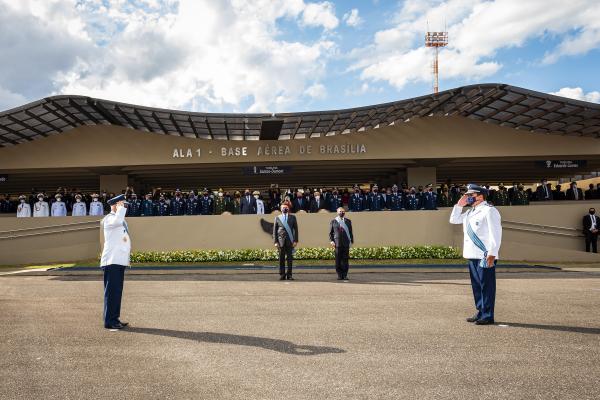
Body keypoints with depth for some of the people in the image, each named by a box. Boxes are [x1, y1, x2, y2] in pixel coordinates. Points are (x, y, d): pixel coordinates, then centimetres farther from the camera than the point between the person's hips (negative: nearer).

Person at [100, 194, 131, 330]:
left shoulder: (122, 220, 20)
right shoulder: (109, 218, -8)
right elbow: (117, 221, -34)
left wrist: (127, 259, 24)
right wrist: (121, 208, -18)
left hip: (120, 261, 9)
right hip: (112, 261, -9)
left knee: (117, 291, 11)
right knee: (112, 291, -7)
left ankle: (115, 319, 18)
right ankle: (109, 321, -3)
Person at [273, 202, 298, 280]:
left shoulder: (292, 217, 10)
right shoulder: (277, 218, 9)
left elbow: (295, 229, 7)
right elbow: (274, 230, 7)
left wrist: (295, 241, -2)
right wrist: (275, 241, -2)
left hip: (290, 241, 0)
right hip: (281, 241, 0)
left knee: (290, 258, 0)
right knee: (281, 259, 1)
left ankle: (289, 275, 5)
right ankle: (282, 275, 7)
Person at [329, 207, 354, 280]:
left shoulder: (348, 221, 15)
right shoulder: (333, 221, 9)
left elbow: (350, 232, 14)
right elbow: (330, 232, 8)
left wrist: (351, 241, 5)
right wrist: (331, 241, -4)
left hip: (346, 243, 1)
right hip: (337, 243, -1)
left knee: (345, 259, -2)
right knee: (338, 260, -2)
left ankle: (345, 275, 3)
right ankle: (339, 275, 5)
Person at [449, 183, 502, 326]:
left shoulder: (489, 211, -9)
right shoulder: (470, 212, 17)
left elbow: (495, 233, -15)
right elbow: (454, 220, 27)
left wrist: (492, 253, -20)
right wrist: (459, 205, 13)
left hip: (485, 256, -9)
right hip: (472, 255, 9)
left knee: (486, 286, -3)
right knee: (476, 285, 14)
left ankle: (487, 316, 3)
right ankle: (480, 312, 23)